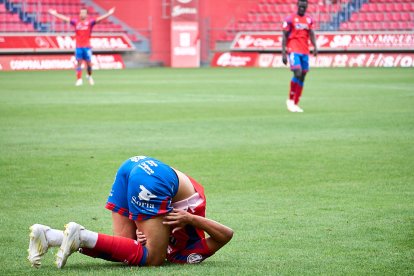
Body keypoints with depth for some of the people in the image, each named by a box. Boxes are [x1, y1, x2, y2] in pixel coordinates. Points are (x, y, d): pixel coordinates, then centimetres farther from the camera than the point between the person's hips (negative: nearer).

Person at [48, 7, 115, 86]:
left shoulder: (90, 22, 1)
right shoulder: (76, 22, 7)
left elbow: (99, 19, -8)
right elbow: (65, 18, 14)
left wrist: (108, 14, -19)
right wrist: (55, 14, 17)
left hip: (87, 46, -1)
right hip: (78, 46, 1)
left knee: (89, 63, 0)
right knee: (79, 62, -2)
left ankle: (90, 76, 25)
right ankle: (79, 80, 0)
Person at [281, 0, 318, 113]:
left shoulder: (309, 20, 13)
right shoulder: (290, 19, -1)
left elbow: (311, 34, 9)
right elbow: (284, 36, -1)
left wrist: (315, 46, -10)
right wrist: (283, 53, -7)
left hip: (305, 52, 5)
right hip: (294, 51, -5)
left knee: (302, 77, 4)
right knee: (298, 73, -20)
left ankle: (295, 104, 11)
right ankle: (290, 100, -5)